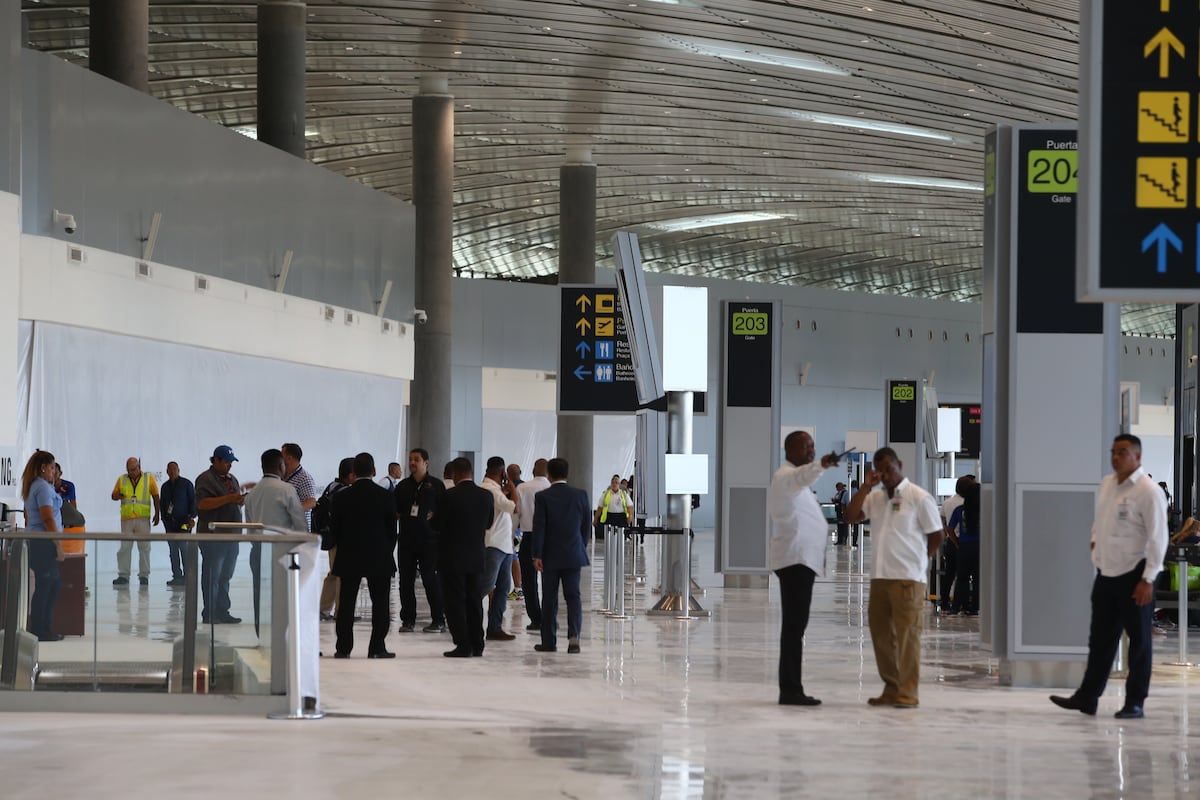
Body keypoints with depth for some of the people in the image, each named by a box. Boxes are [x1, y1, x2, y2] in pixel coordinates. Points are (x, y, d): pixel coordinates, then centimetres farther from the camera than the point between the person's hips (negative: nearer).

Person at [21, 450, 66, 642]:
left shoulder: (32, 487, 16)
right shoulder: (43, 488, -14)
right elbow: (48, 518, -20)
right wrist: (59, 545, -18)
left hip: (35, 542, 10)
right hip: (44, 542, -10)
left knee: (53, 583, 15)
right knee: (44, 585, -4)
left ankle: (43, 628, 18)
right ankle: (39, 631, 1)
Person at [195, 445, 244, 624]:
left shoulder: (232, 480, 19)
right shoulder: (206, 479, -8)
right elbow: (202, 503, -20)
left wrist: (240, 500, 2)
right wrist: (228, 499, -24)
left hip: (231, 535, 8)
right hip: (213, 535, -8)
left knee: (225, 576, 11)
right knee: (212, 576, -6)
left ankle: (222, 612, 15)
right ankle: (209, 615, -5)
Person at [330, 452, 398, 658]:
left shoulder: (341, 497, -4)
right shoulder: (386, 496, -6)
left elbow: (336, 529, 2)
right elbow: (392, 528, -2)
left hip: (349, 558, 1)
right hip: (379, 558, -1)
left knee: (346, 604, 7)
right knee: (380, 603, 5)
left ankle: (343, 648, 5)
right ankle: (377, 647, 1)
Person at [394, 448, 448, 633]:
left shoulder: (436, 485, 2)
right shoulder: (403, 486, 14)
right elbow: (396, 510, 17)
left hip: (429, 540, -5)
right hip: (407, 539, 5)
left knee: (431, 579, -5)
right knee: (406, 580, 5)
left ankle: (438, 620, -1)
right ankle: (408, 620, 12)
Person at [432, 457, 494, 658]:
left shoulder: (449, 496, -16)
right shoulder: (486, 496, -1)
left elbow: (437, 524, -10)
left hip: (452, 558, -5)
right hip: (477, 557, 5)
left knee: (455, 602, 0)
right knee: (474, 601, 14)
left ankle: (463, 645, -4)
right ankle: (477, 645, 16)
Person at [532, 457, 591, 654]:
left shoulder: (542, 497, -9)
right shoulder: (580, 495, 1)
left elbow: (539, 527, -11)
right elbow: (586, 524, 7)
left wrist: (537, 555, -9)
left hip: (550, 556, -2)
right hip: (573, 555, 2)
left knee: (549, 600, 6)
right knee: (573, 596, 3)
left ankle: (549, 641, 10)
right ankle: (574, 634, -16)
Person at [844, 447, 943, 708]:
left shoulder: (919, 497, -4)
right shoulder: (875, 498, 13)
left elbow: (936, 536, 0)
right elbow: (851, 516, 2)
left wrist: (917, 560, 7)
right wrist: (866, 487, -1)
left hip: (908, 578, -6)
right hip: (880, 576, 6)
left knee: (907, 634, -7)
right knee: (880, 632, 9)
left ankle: (908, 692, -5)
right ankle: (891, 689, 18)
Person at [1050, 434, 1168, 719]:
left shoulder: (1148, 492, -13)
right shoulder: (1107, 484, 10)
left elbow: (1158, 538, -15)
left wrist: (1147, 580, -17)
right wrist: (1095, 542, 10)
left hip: (1134, 575, -7)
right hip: (1106, 573, 7)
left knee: (1139, 640, 4)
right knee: (1100, 639, 12)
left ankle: (1135, 703, 11)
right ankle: (1087, 697, 17)